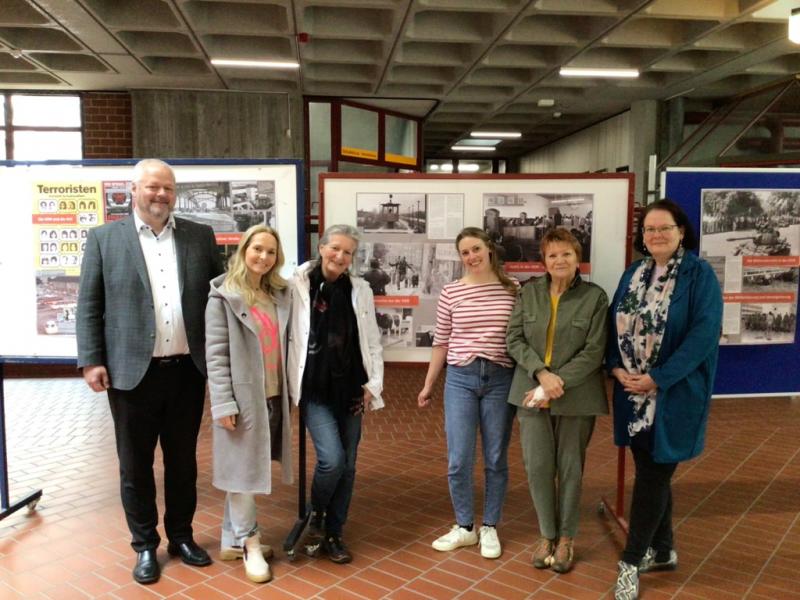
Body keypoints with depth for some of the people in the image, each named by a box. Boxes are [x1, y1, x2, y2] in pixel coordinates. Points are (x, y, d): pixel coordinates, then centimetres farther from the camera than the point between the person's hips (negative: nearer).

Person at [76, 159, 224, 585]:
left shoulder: (200, 237, 6)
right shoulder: (104, 238, 1)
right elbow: (88, 305, 0)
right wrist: (91, 361, -6)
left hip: (187, 370, 2)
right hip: (132, 372, -1)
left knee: (183, 460, 14)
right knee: (135, 464, 10)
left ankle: (181, 535, 32)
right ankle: (145, 545, 27)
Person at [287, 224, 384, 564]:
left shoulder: (360, 290, 6)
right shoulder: (298, 287, -6)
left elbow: (372, 341, 9)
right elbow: (285, 336, -6)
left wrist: (373, 383, 3)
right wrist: (292, 384, -9)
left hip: (350, 389, 4)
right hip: (315, 390, -4)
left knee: (348, 465, 8)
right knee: (332, 459, -14)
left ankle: (333, 534, 25)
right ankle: (314, 514, 17)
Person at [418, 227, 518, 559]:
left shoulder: (513, 290, 0)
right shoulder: (451, 292, 1)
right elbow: (441, 342, 7)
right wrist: (428, 385, 10)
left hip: (501, 379, 0)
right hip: (460, 378, 0)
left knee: (496, 459, 9)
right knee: (458, 460, 2)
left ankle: (489, 528, 26)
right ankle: (464, 527, 22)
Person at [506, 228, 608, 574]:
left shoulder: (595, 297, -3)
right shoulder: (528, 292, 5)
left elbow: (594, 351, -8)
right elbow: (514, 339, 1)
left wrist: (556, 383, -15)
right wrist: (542, 373, -14)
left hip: (576, 397, -2)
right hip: (532, 392, 2)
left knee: (570, 469, 9)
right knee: (538, 467, 4)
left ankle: (565, 538, 27)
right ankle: (546, 534, 24)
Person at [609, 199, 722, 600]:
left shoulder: (699, 274, -8)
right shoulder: (632, 274, 9)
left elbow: (705, 333, -16)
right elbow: (615, 323, 10)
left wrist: (657, 378, -20)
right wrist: (616, 368, -7)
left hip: (674, 392, -5)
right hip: (633, 392, 5)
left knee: (652, 475, 1)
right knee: (652, 471, 15)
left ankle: (631, 562, 15)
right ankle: (662, 550, 33)